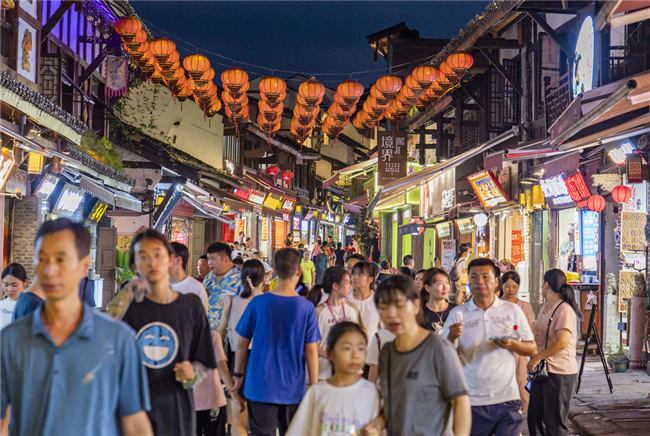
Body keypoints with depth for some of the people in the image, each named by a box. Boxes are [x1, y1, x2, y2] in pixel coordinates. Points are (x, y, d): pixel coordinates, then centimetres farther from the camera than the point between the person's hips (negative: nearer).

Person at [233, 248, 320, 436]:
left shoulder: (257, 303, -7)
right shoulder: (307, 308, -8)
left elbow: (242, 344, 1)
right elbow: (311, 351, -4)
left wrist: (237, 376, 15)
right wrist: (314, 387, 6)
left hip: (261, 385, 0)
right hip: (293, 388, 0)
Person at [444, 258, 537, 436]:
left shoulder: (512, 311, 7)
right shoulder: (458, 314, 5)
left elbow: (532, 349, 10)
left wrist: (512, 344, -10)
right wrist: (452, 337, -18)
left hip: (507, 397, 0)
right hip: (472, 401, 0)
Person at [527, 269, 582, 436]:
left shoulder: (564, 310, -14)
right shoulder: (545, 308, 15)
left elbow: (562, 342, -25)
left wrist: (537, 357, -19)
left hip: (560, 372, -9)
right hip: (542, 371, 9)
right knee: (534, 419, 12)